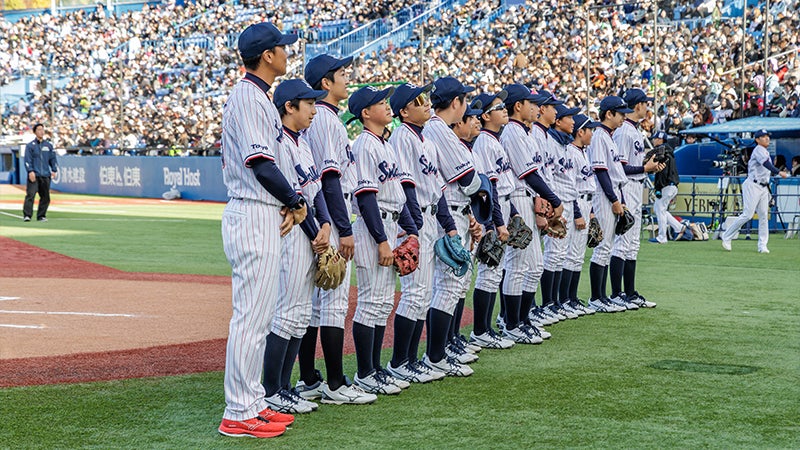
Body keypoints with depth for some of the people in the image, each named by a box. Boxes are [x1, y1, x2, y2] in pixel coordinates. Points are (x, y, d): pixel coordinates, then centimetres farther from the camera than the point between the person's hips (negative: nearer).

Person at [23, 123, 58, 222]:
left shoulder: (49, 145, 15)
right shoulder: (30, 145, 3)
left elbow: (53, 158, 16)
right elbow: (27, 160, -3)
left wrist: (54, 170, 3)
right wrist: (30, 171, -14)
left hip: (45, 176, 4)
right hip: (34, 175, -4)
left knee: (45, 196, 5)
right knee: (30, 194, -14)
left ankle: (41, 215, 14)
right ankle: (27, 215, -16)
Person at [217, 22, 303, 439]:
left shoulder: (258, 96, 18)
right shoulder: (248, 97, -13)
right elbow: (262, 165, -20)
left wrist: (288, 203, 6)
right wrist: (296, 201, -7)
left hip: (263, 217, 11)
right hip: (253, 217, -11)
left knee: (258, 315, 14)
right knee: (251, 316, -7)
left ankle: (252, 404, 21)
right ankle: (238, 414, -3)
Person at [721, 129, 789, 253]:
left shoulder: (766, 152, 19)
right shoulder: (759, 149, -11)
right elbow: (766, 164, -28)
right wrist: (778, 172, -40)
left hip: (763, 187, 9)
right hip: (753, 186, -9)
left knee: (763, 215, 3)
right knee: (747, 214, -11)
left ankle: (762, 245, 5)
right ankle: (726, 237, -1)